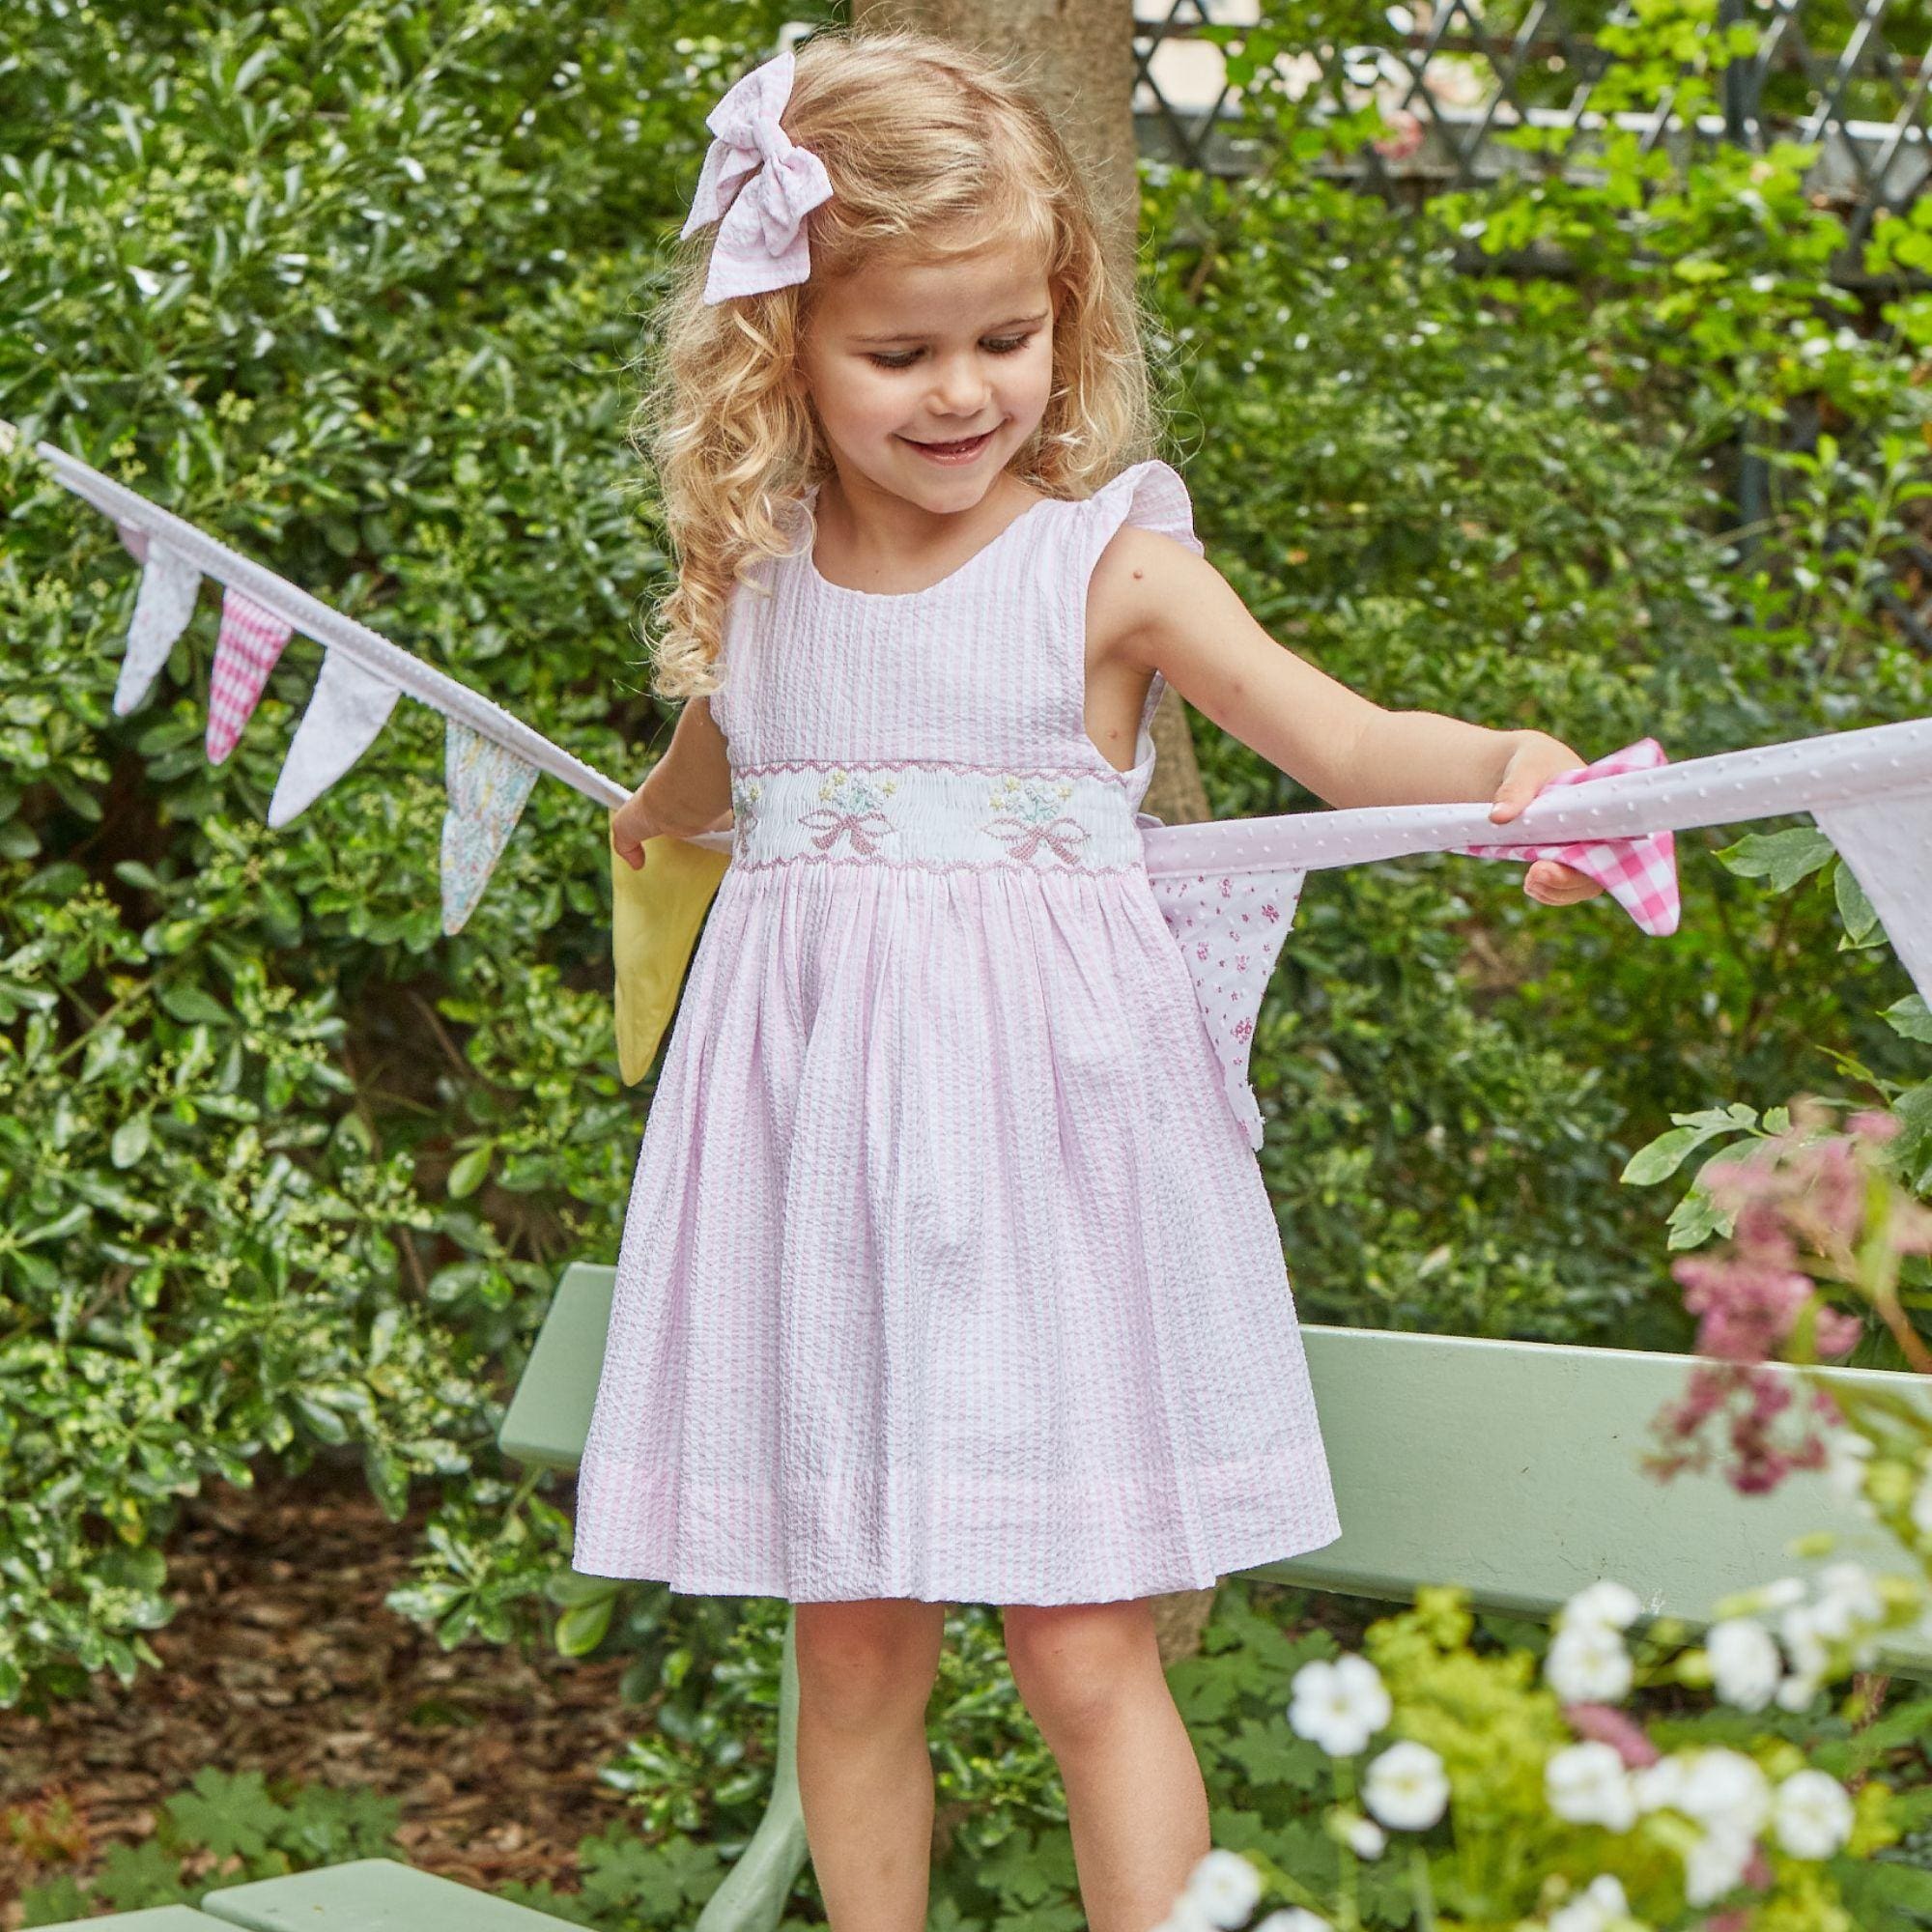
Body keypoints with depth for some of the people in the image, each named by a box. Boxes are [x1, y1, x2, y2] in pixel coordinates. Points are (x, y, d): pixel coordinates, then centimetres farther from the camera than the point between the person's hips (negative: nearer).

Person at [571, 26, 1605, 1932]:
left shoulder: (1105, 561, -5)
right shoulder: (753, 577, 5)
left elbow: (1344, 739, -14)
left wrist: (1505, 759, -32)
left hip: (1044, 1137, -3)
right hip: (819, 1149, 4)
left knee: (1083, 1649, -2)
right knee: (850, 1648, 10)